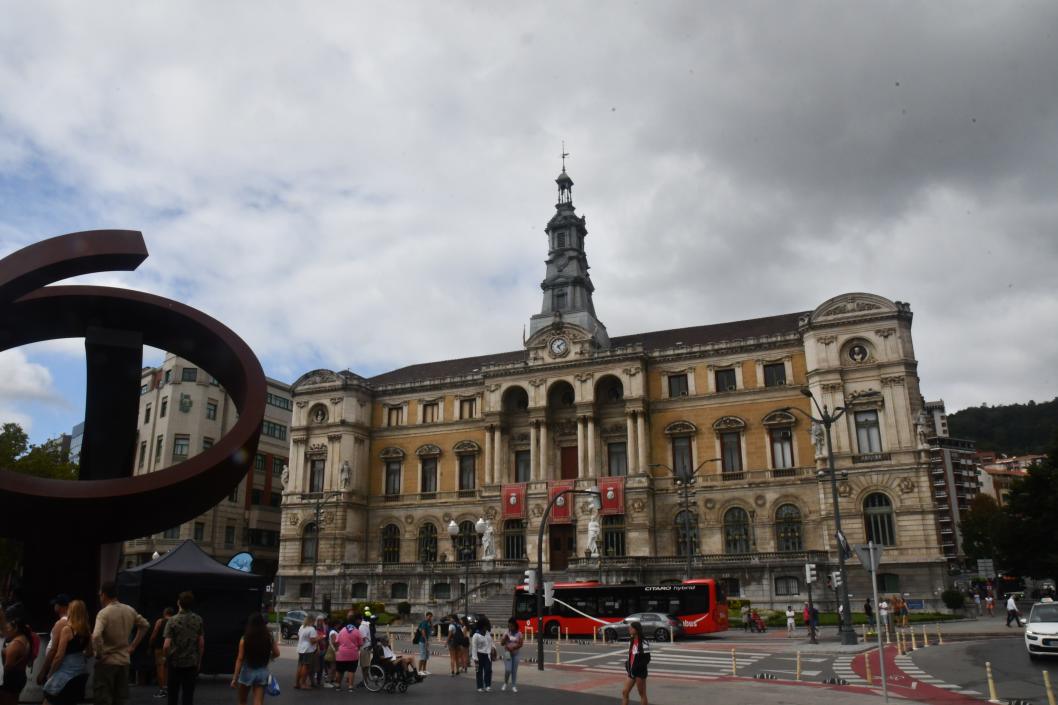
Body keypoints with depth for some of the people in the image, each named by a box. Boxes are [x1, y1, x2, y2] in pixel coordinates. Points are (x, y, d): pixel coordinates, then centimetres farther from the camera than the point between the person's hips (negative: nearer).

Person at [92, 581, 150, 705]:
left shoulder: (104, 613, -16)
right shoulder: (130, 611, 5)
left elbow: (96, 636, -30)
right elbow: (145, 625, 18)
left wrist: (99, 654, -16)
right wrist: (133, 646, 17)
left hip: (106, 662, -6)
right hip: (124, 661, 6)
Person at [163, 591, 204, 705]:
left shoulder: (172, 620, -11)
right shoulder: (198, 620, -2)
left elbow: (166, 645, -15)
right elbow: (201, 643, 1)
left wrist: (166, 657, 5)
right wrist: (199, 660, 12)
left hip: (175, 662, -1)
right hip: (192, 662, 2)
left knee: (173, 693, 12)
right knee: (188, 693, 6)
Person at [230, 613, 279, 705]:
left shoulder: (245, 639, -11)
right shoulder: (269, 638, -3)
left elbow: (240, 659, -11)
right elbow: (276, 654, 4)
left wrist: (235, 678, -6)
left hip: (247, 672, -1)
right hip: (262, 673, 2)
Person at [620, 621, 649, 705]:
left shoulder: (643, 643, -17)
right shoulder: (631, 641, 8)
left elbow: (647, 659, -17)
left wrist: (637, 667, -23)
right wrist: (627, 662, 1)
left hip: (640, 672, -8)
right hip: (632, 672, 8)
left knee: (642, 694, 4)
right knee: (624, 692, 7)